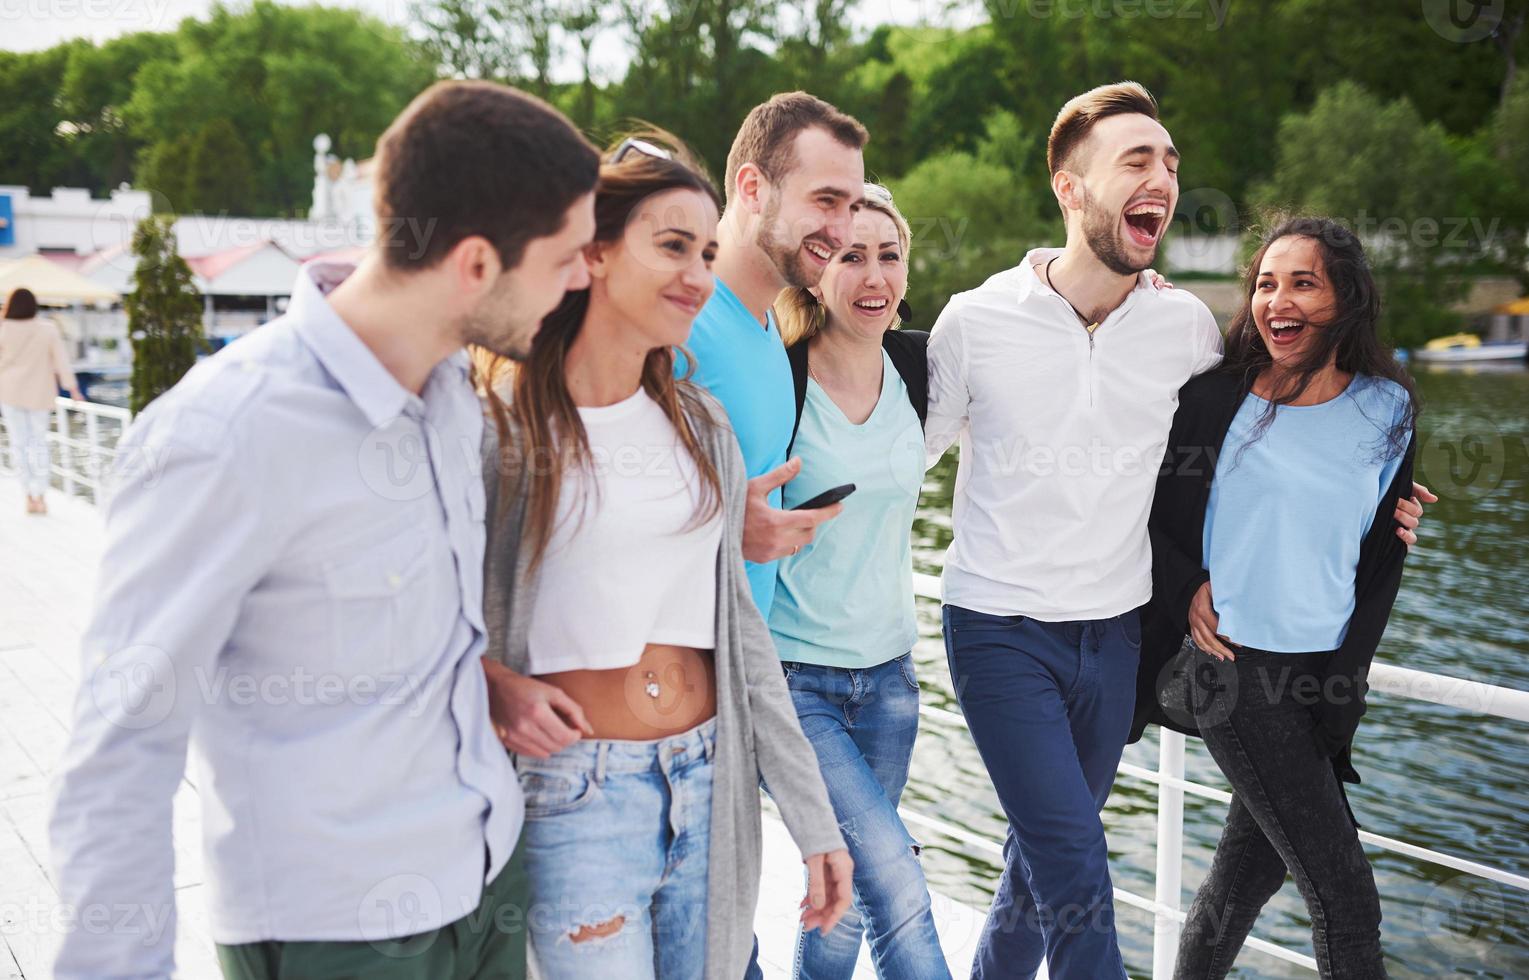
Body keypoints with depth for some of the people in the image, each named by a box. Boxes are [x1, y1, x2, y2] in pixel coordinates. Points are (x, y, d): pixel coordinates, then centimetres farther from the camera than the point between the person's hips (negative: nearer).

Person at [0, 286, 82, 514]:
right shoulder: (48, 329, -8)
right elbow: (61, 360, -6)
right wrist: (72, 388, 0)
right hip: (39, 393, 1)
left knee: (19, 443, 8)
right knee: (39, 442, 9)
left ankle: (30, 496, 6)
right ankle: (39, 495, 1)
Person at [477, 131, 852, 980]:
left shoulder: (701, 424, 7)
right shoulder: (501, 420, -9)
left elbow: (737, 623, 8)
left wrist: (814, 820, 6)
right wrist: (493, 683, -21)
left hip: (712, 784, 5)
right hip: (577, 791, -5)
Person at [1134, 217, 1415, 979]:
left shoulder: (1386, 411, 5)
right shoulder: (1216, 395, -6)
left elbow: (1381, 563, 8)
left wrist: (1343, 688, 2)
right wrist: (1185, 588, -9)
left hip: (1320, 670, 5)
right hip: (1234, 664, -4)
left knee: (1256, 856, 16)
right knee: (1345, 898, -5)